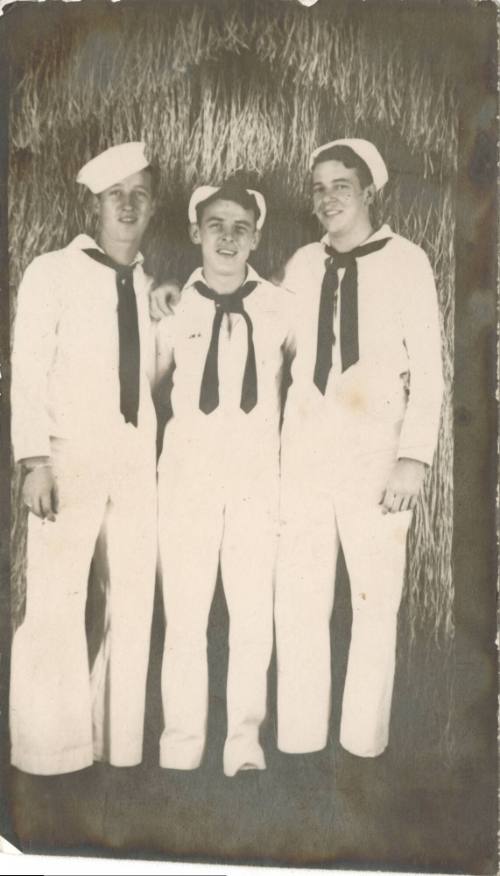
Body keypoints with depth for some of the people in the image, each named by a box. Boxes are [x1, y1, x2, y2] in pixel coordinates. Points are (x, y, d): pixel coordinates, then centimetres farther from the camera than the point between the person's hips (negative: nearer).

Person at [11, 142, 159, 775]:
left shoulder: (150, 287, 16)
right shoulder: (52, 273, 2)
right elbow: (28, 372, -5)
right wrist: (35, 460, -13)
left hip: (137, 461, 5)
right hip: (70, 457, -4)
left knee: (134, 603, 5)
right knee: (56, 602, -6)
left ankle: (124, 744, 15)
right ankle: (51, 748, 9)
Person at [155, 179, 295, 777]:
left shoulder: (279, 307, 2)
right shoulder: (174, 306, 3)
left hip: (257, 476, 0)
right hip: (188, 475, 0)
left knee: (255, 614, -1)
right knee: (185, 617, 1)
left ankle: (245, 744, 13)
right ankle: (181, 748, 13)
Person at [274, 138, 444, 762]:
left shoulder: (405, 261, 0)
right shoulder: (302, 264, 11)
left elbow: (428, 365, -3)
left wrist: (414, 456, -10)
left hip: (375, 452, -3)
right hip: (304, 449, 3)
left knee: (375, 600, 1)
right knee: (297, 601, 3)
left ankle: (364, 744, 14)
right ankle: (297, 744, 15)